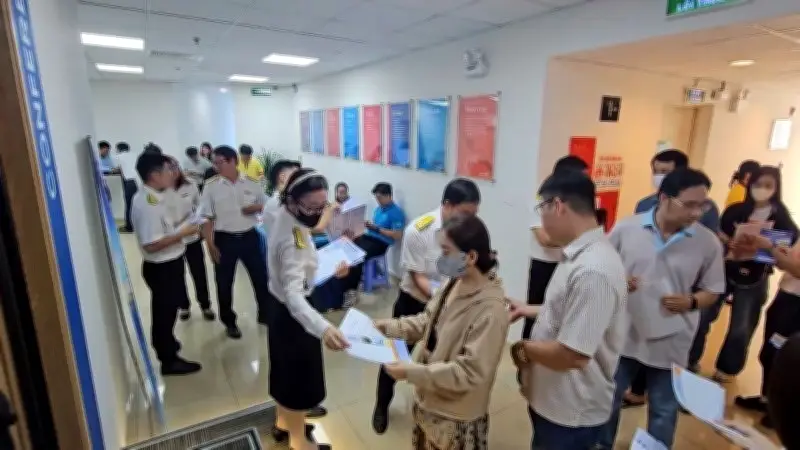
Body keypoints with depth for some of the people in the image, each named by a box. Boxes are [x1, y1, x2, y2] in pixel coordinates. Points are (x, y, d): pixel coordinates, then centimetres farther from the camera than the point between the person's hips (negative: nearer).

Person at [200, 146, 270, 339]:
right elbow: (207, 218, -3)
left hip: (249, 237, 1)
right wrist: (210, 245, -7)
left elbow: (266, 205, 10)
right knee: (224, 284, 11)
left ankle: (265, 315, 32)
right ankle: (229, 322, 32)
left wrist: (256, 207, -12)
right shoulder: (211, 186, -4)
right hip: (224, 240, -1)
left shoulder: (252, 183, -2)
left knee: (261, 277, 10)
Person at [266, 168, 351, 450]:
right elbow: (294, 294, -45)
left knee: (286, 369, 26)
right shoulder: (292, 239, -34)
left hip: (280, 306, 9)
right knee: (300, 376, 11)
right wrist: (323, 328, -59)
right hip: (291, 312, -9)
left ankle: (284, 423, 49)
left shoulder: (286, 217, -4)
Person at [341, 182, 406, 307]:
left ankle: (351, 290, -17)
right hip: (369, 237, 8)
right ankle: (347, 287, -15)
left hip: (381, 243, -8)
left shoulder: (396, 212, -8)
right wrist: (369, 225, -1)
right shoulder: (378, 209, 18)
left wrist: (377, 228, -15)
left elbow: (397, 235, -15)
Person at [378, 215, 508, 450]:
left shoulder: (490, 310, -32)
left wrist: (413, 373, -29)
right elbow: (427, 321, 5)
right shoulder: (455, 283, -7)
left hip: (456, 417, -7)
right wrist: (389, 326, -5)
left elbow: (469, 372, -29)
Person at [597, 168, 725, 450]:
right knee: (609, 398, 18)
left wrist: (690, 302, -18)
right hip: (623, 335, 1)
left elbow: (712, 291, 2)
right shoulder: (626, 228, -9)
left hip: (670, 343, 0)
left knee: (664, 409, 17)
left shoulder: (708, 242, -7)